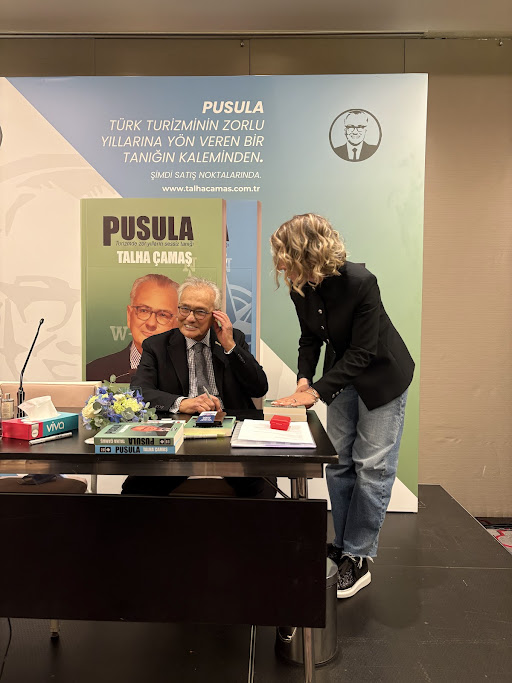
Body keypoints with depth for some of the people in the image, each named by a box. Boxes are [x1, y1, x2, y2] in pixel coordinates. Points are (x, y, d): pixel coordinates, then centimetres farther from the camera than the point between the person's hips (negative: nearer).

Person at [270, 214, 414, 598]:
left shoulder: (360, 282, -30)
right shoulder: (301, 288, -12)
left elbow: (362, 352, -27)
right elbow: (311, 339, 0)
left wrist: (318, 391, -28)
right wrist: (304, 379, -16)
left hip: (381, 375, -5)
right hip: (342, 372, 6)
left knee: (372, 465, -2)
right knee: (339, 461, 9)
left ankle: (358, 558, 11)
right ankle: (342, 545, 24)